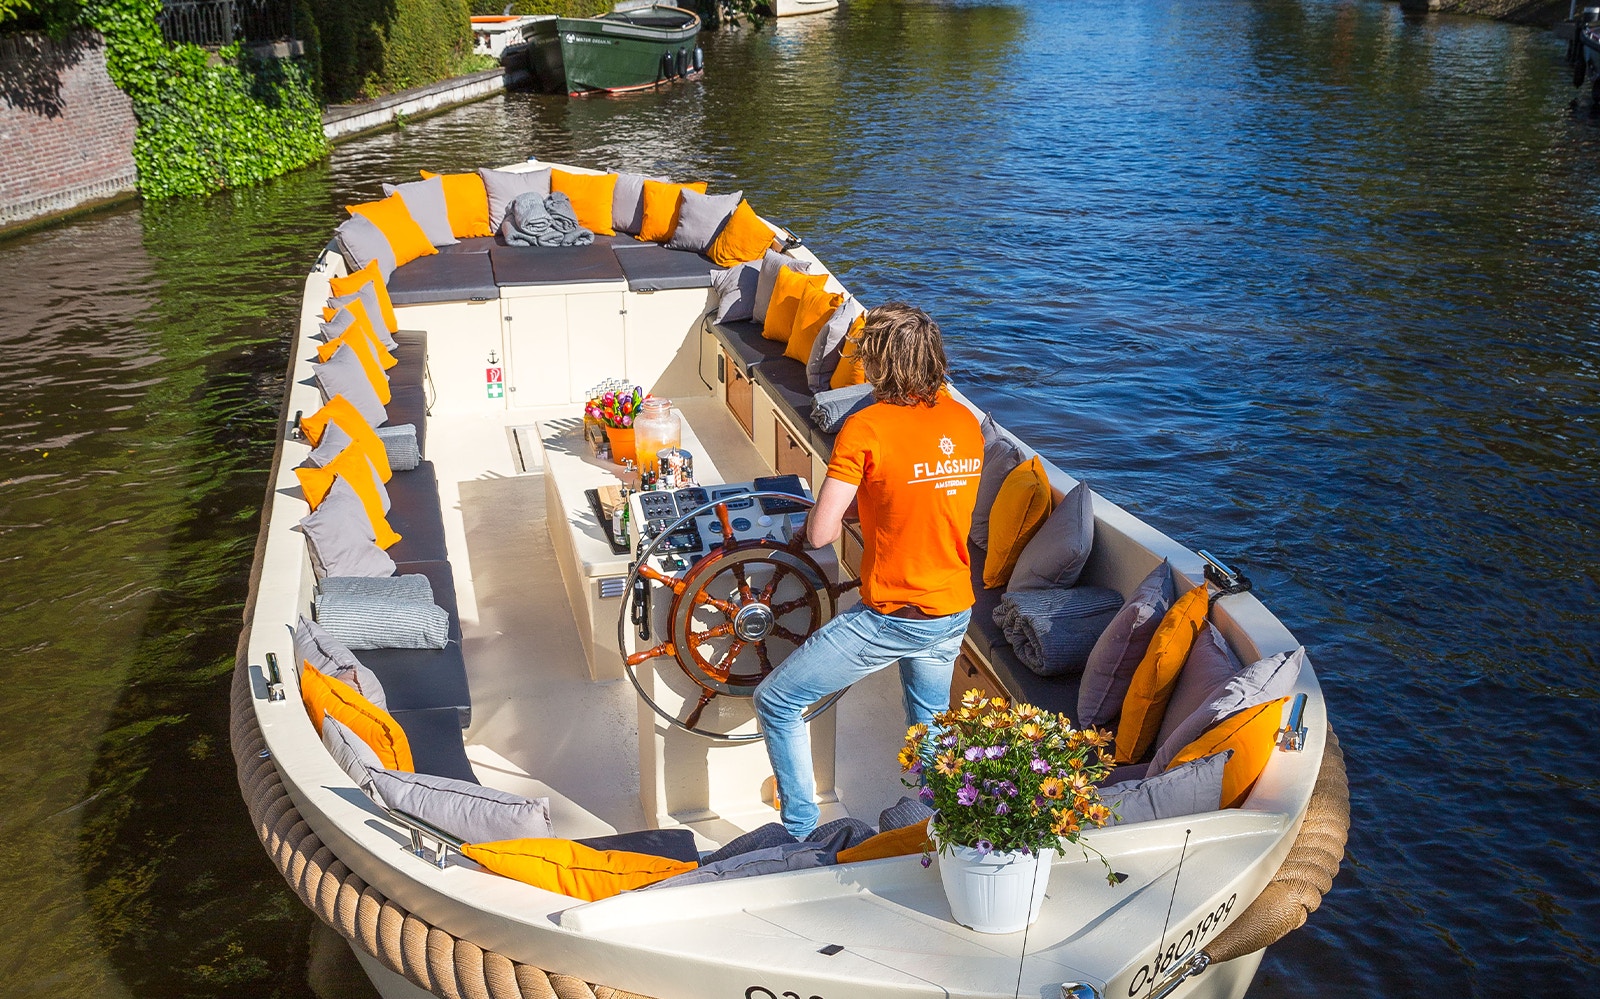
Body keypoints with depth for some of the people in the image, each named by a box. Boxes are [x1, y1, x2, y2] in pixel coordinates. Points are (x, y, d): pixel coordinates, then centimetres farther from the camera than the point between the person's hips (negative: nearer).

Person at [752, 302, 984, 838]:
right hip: (954, 614, 7)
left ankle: (801, 832, 12)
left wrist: (849, 503, 3)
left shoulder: (866, 427, -18)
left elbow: (819, 534, -17)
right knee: (929, 730, 29)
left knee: (775, 703, 7)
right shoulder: (966, 421, 2)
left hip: (891, 618, -7)